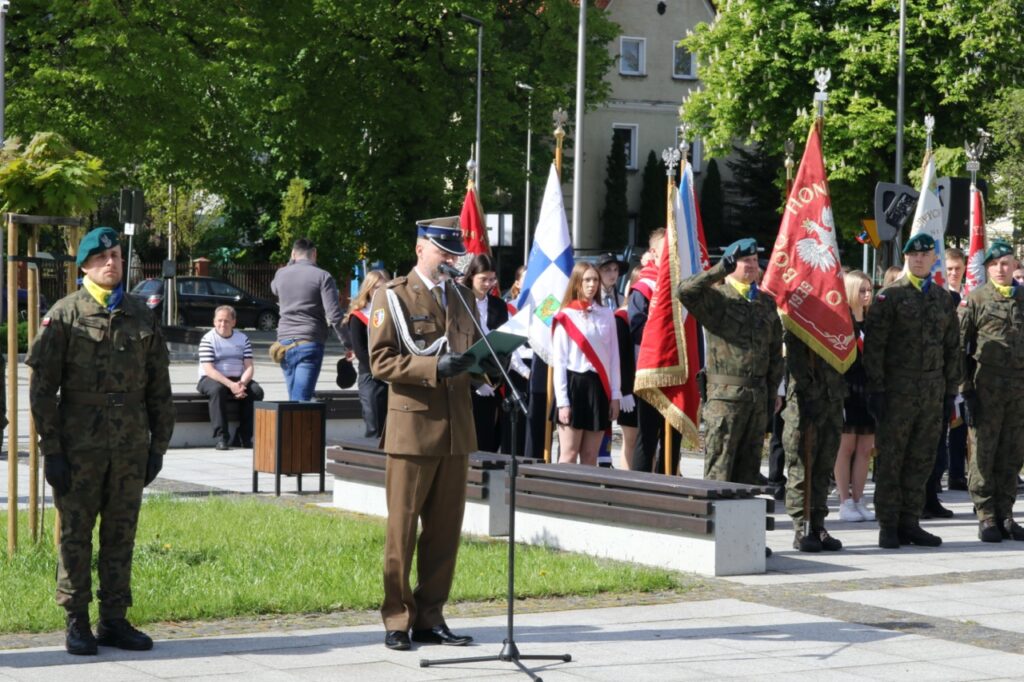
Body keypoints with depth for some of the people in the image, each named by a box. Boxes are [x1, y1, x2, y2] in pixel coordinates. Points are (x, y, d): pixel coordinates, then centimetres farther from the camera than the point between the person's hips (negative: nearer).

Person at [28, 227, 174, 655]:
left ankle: (114, 621, 15)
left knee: (121, 536, 7)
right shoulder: (64, 315, -2)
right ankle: (77, 624, 9)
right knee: (75, 535, 2)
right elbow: (42, 387, -4)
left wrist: (158, 446, 8)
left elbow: (159, 390, 14)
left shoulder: (142, 317, 10)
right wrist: (51, 451, -9)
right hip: (79, 446, -3)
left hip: (130, 447, 3)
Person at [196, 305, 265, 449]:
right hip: (211, 379, -4)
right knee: (217, 390, -38)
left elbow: (249, 366, 1)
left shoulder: (242, 339, 8)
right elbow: (209, 369, -16)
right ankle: (221, 437, -37)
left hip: (238, 380, 4)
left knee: (256, 391, -23)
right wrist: (230, 385, -28)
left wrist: (242, 383, -21)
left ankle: (243, 436, -18)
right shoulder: (208, 339, -6)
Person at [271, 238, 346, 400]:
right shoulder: (322, 276, -6)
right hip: (310, 343, -5)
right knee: (301, 400, -10)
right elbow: (334, 315, -12)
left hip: (285, 342, 5)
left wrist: (291, 263, 27)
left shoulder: (281, 274, 8)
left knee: (294, 398, 14)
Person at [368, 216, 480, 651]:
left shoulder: (460, 295, 17)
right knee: (402, 529, -1)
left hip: (455, 430, 6)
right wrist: (434, 366, -20)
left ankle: (430, 618, 15)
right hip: (412, 428, -5)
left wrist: (473, 361, 4)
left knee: (445, 530, 7)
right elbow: (380, 362, -9)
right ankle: (397, 620, 7)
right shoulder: (392, 297, -1)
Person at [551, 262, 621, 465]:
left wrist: (615, 395, 3)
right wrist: (562, 401, -10)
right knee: (569, 455, -6)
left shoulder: (607, 315, 9)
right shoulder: (566, 317, -2)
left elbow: (614, 357, 9)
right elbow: (558, 361, -4)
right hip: (574, 384, -4)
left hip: (599, 386, 4)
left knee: (590, 456, 5)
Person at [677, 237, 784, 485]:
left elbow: (775, 350, 20)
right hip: (725, 392, -6)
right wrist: (720, 269, -21)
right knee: (719, 468, -5)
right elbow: (685, 291, -24)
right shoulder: (717, 297, -3)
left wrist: (773, 389, 15)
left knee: (749, 466, 11)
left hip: (758, 394, 6)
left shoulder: (766, 303, 16)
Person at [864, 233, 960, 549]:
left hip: (932, 392, 5)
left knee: (921, 460, 7)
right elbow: (873, 345, -7)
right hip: (897, 390, -5)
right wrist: (876, 389, -12)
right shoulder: (890, 296, -3)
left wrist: (950, 390, 11)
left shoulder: (943, 298, 13)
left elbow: (952, 348, 17)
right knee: (890, 460, 0)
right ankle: (888, 526, 6)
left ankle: (910, 523, 15)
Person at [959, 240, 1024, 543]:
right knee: (984, 454, 0)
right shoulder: (976, 299, 2)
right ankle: (986, 517, 5)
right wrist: (967, 389, -6)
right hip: (986, 389, -3)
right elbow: (959, 345, 0)